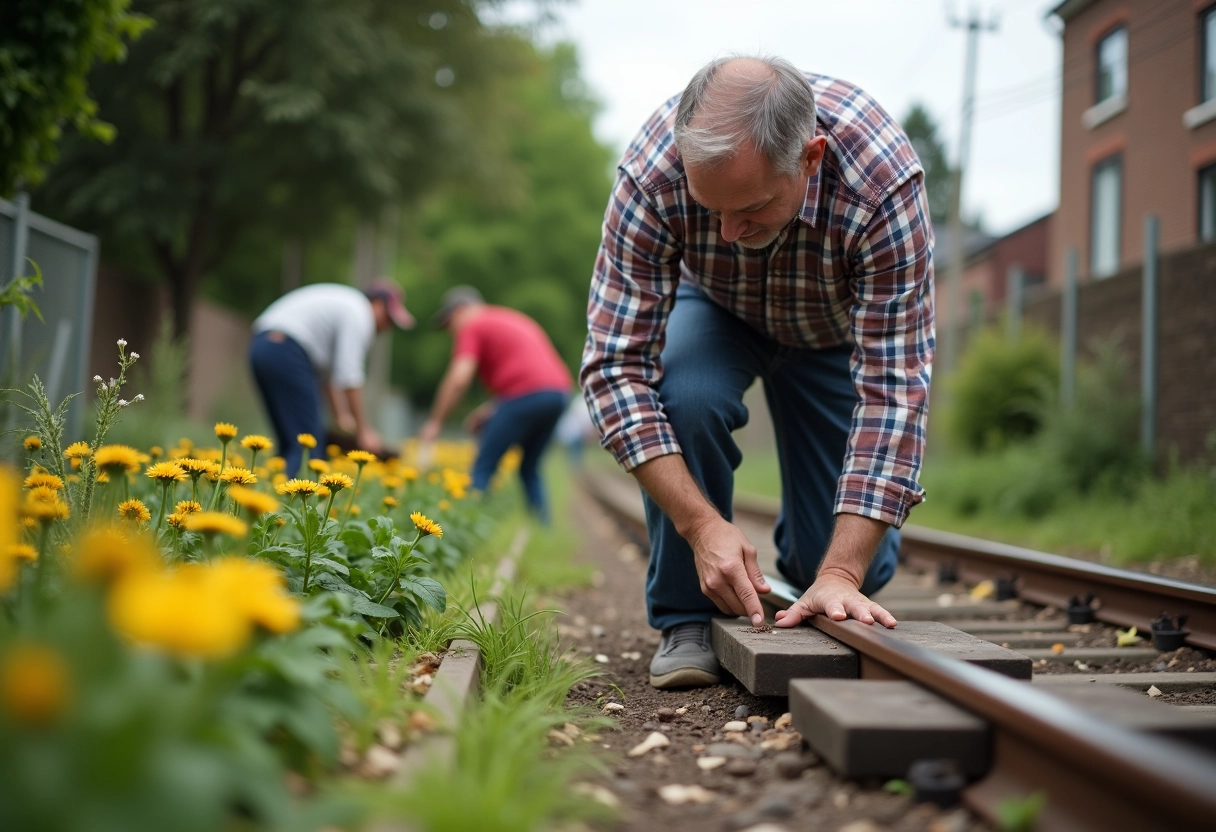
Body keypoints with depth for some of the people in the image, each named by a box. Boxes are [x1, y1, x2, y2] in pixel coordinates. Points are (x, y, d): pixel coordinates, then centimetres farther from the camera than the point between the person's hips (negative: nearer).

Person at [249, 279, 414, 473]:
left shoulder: (342, 304, 25)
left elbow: (328, 369, 24)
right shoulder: (360, 314, -4)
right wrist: (363, 430, -9)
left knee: (290, 442, 14)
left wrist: (341, 415, 19)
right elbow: (349, 375, -12)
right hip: (285, 354, -10)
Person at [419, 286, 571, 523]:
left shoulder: (472, 327, 5)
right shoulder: (514, 319, 30)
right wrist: (491, 409, 25)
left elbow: (459, 379, -7)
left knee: (483, 467, 1)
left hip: (526, 395, -8)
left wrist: (435, 422, -1)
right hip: (559, 391, 8)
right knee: (530, 469, 19)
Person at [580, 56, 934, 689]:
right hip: (713, 306, 0)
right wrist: (701, 524, -42)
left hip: (838, 327, 0)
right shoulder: (651, 171, -37)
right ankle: (686, 618, -12)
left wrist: (840, 575, -44)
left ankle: (807, 578, 31)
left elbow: (892, 387, -38)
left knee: (856, 561, -8)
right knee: (684, 398, -35)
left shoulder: (884, 182, -39)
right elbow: (614, 364, -34)